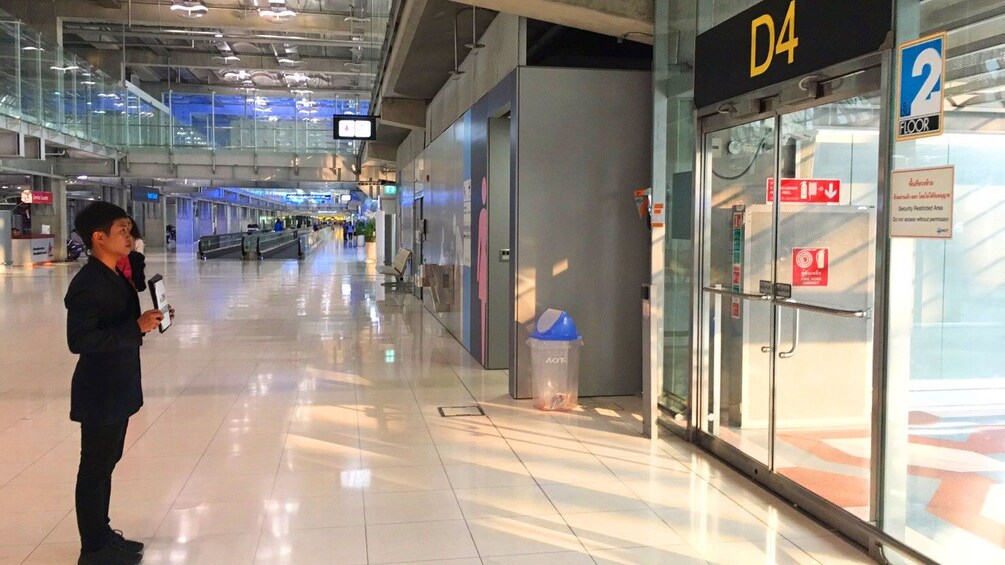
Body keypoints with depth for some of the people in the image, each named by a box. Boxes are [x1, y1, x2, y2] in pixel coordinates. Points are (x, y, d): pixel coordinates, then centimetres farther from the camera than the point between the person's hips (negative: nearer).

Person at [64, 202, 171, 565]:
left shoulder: (114, 276, 9)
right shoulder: (87, 284, -21)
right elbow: (79, 340, -27)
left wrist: (148, 322, 0)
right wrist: (136, 328, -27)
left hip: (118, 388, 10)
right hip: (100, 393, -10)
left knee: (106, 463, 19)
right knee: (95, 469, 3)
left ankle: (103, 534, 34)